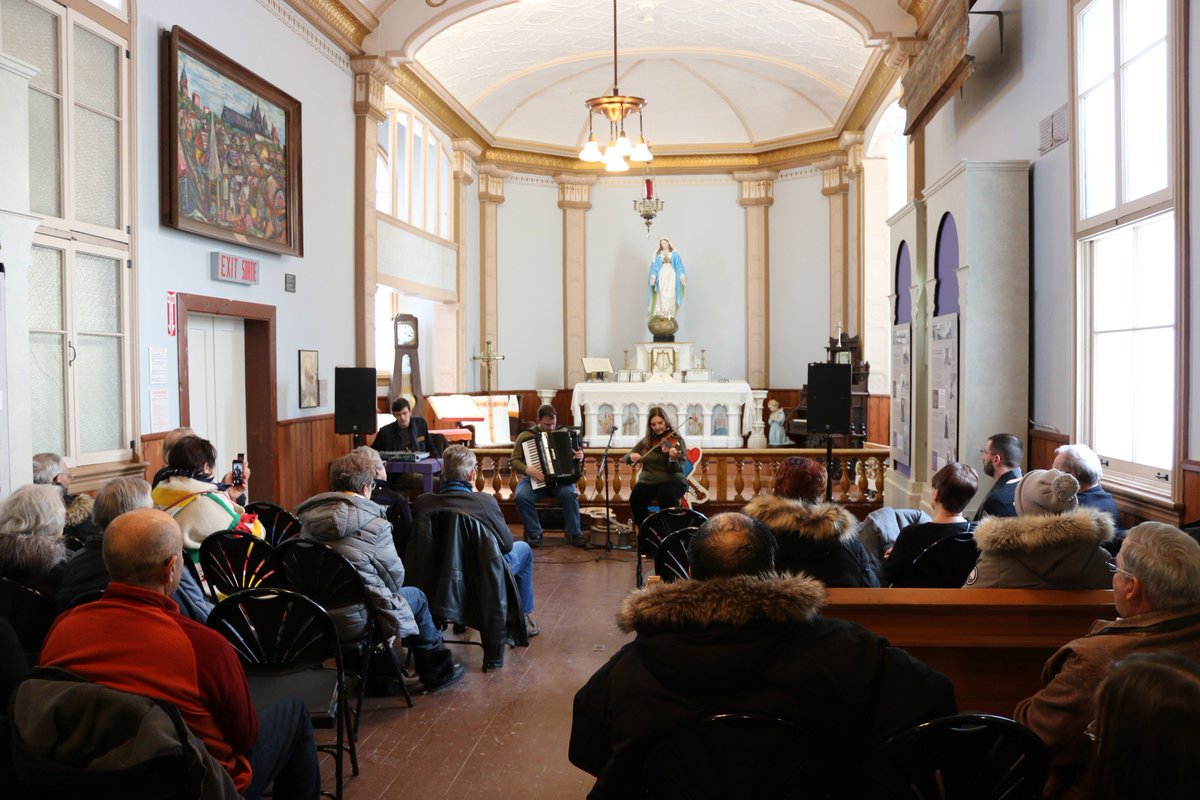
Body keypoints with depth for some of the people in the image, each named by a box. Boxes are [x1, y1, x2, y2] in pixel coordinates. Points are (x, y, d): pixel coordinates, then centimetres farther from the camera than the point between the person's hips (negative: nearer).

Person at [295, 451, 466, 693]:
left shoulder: (309, 517, 2)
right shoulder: (374, 526, -16)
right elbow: (395, 576, -7)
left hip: (312, 618, 7)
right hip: (354, 622, -6)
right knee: (417, 597, 17)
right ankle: (437, 671, 30)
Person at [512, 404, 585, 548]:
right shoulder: (525, 436, 3)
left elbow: (572, 456, 18)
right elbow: (515, 460, 1)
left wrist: (579, 456, -7)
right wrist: (527, 469, -20)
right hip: (535, 479, -1)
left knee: (569, 493, -32)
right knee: (522, 496, -32)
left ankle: (574, 533, -17)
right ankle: (534, 534, -16)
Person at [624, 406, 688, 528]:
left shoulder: (676, 440, -3)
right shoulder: (646, 441, 9)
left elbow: (677, 470, -12)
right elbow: (626, 458, 11)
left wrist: (673, 459, -35)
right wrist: (631, 456, -14)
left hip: (671, 481, -3)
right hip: (648, 481, 3)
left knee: (666, 497, -37)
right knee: (635, 498, -28)